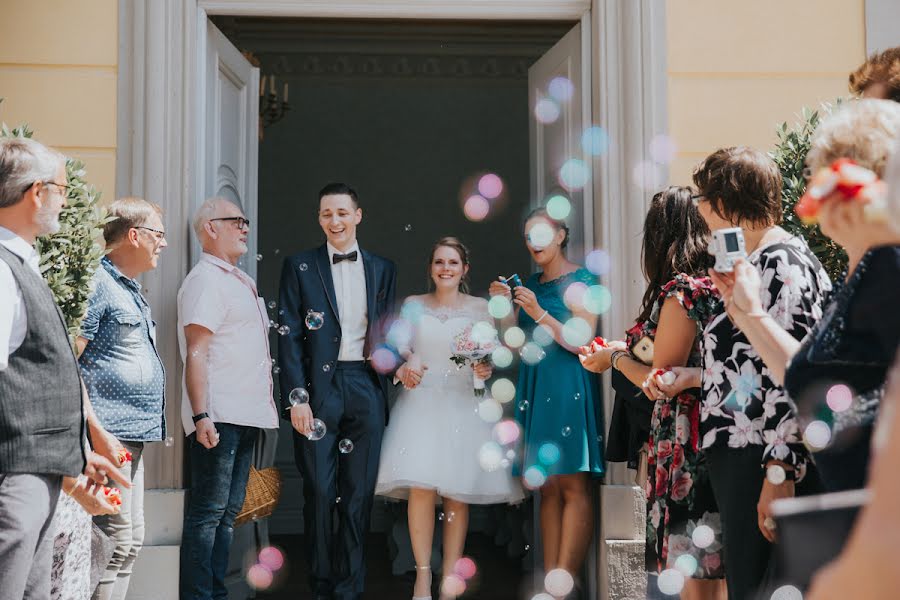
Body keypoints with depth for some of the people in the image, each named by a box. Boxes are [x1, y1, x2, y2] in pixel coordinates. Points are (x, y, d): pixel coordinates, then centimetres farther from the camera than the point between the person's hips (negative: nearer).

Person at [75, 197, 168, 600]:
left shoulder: (131, 289, 20)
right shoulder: (98, 284, -10)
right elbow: (67, 360, -17)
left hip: (133, 434, 10)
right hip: (111, 432, -10)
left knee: (131, 541, 13)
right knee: (116, 541, -8)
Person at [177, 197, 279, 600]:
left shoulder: (239, 280, 20)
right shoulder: (205, 280, -8)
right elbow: (196, 354, -16)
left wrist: (265, 406, 21)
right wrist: (201, 416, -23)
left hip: (246, 415, 9)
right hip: (218, 418, -9)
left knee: (228, 513, 13)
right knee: (207, 513, -6)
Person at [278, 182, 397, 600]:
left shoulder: (382, 269, 12)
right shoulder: (299, 267, 4)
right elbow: (290, 336, -1)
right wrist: (296, 397, -8)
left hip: (366, 388, 2)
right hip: (318, 388, -2)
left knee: (359, 493, 4)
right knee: (319, 490, 0)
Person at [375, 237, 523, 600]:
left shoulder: (479, 308, 7)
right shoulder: (413, 305, 9)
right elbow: (398, 348, 1)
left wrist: (486, 369, -19)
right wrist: (404, 369, -20)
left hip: (462, 405, 0)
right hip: (421, 403, 0)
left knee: (457, 493, -2)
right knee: (421, 488, -12)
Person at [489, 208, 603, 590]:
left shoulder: (580, 280, -3)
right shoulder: (530, 284, 17)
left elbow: (581, 341, -10)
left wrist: (539, 313, -17)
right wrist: (505, 306, 2)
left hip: (569, 387, -7)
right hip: (535, 387, 7)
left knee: (572, 486, -9)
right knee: (546, 487, 4)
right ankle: (550, 578, 4)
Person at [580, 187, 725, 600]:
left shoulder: (682, 290, -14)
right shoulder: (716, 284, 11)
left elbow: (658, 384, -14)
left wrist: (616, 358, 4)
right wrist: (624, 350, 24)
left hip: (686, 447, -9)